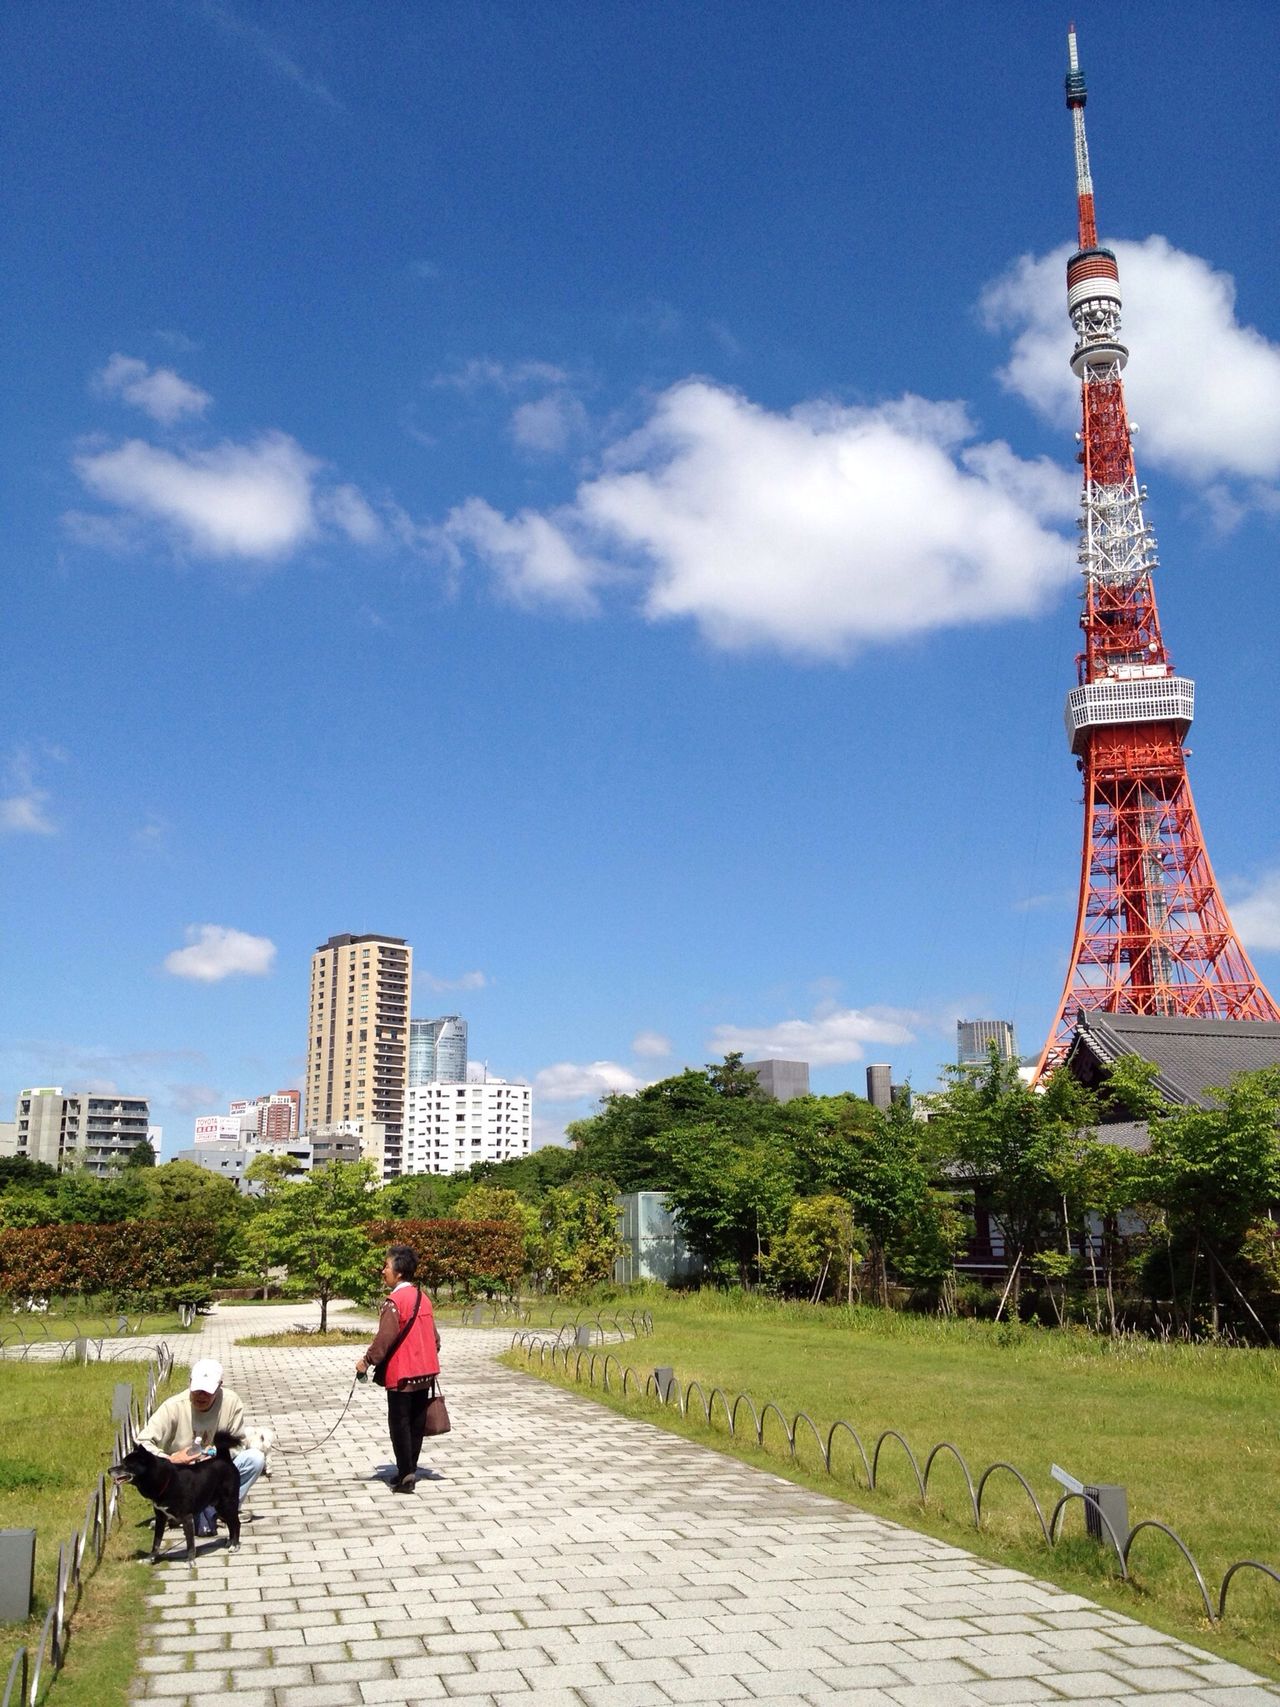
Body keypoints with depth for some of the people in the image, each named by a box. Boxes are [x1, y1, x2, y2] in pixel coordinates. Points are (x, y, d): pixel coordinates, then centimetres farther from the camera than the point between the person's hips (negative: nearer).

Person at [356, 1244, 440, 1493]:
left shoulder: (395, 1300, -16)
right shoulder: (422, 1296, 9)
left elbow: (385, 1337, -20)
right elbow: (434, 1334, 13)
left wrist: (367, 1361, -11)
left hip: (401, 1375, -7)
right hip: (425, 1373, 7)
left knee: (399, 1424, 1)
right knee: (417, 1423, 13)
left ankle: (405, 1475, -1)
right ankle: (410, 1470, 20)